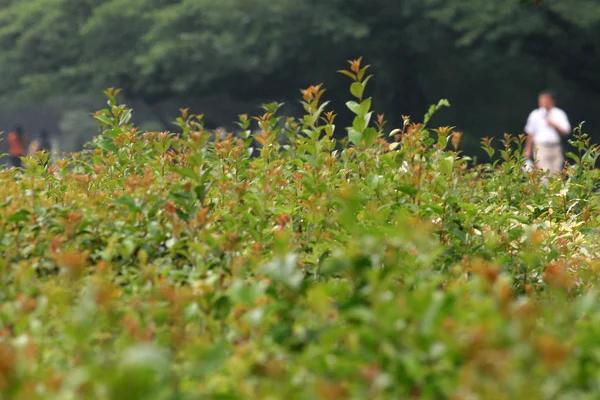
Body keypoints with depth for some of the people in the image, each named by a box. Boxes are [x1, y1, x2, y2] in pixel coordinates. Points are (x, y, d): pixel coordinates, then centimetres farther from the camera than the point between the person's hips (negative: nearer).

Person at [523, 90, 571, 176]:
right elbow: (530, 134, 12)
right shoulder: (535, 115, 8)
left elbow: (566, 132, 1)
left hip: (555, 148, 1)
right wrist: (528, 150, 10)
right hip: (540, 148, -1)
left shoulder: (559, 114, 7)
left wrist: (554, 125, -12)